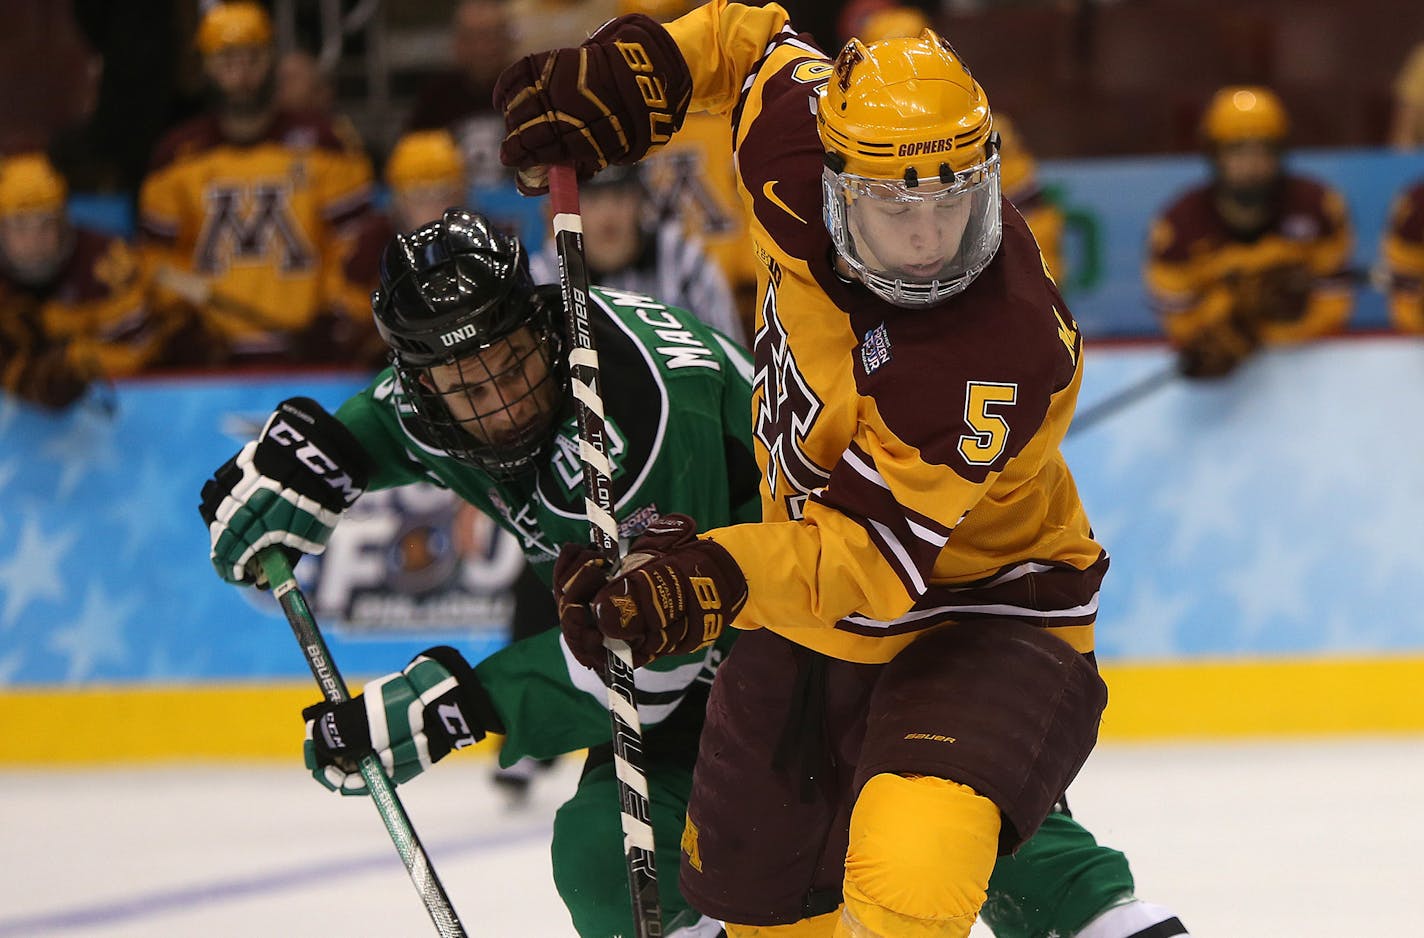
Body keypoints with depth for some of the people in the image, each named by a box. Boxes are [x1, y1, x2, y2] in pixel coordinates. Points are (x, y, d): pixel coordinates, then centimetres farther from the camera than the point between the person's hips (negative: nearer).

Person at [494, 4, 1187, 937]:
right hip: (809, 597, 7)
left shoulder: (1006, 352, -34)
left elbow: (880, 556, -36)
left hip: (977, 608, -7)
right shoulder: (797, 154, -17)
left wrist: (716, 582, -48)